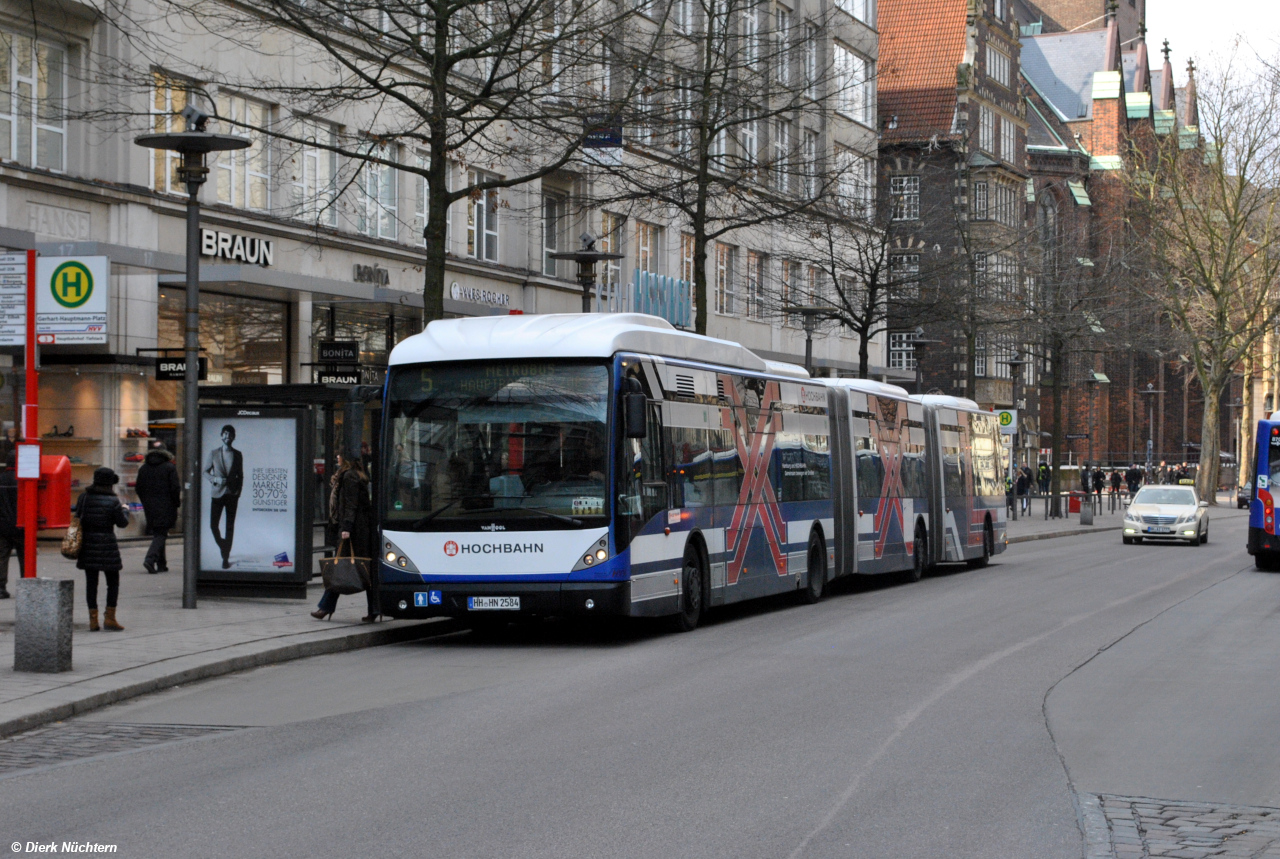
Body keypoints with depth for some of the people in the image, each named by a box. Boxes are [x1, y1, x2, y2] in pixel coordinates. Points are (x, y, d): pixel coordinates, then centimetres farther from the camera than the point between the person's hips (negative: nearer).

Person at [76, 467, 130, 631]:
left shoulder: (83, 497, 1)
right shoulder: (113, 501, -11)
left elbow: (78, 517, 10)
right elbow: (122, 523, -3)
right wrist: (124, 510, 15)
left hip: (87, 543, 4)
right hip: (107, 544, -4)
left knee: (91, 582, 8)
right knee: (113, 581, 8)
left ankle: (93, 619, 7)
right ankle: (109, 617, 4)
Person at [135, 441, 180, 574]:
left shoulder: (143, 468, 7)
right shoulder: (169, 467, -7)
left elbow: (138, 488, 10)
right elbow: (175, 488, -11)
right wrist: (177, 503, 2)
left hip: (150, 508, 5)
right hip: (165, 508, -5)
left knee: (157, 534, 14)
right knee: (161, 534, -4)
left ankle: (161, 564, 15)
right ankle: (150, 559, -22)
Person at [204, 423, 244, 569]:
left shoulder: (238, 455, 7)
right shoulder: (213, 453, 5)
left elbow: (240, 475, 12)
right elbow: (205, 471, 8)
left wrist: (238, 490, -1)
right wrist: (215, 479, -10)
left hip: (232, 494, 0)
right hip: (217, 493, 0)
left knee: (230, 527, 0)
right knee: (213, 525, -5)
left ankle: (226, 558, 4)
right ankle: (222, 546, 24)